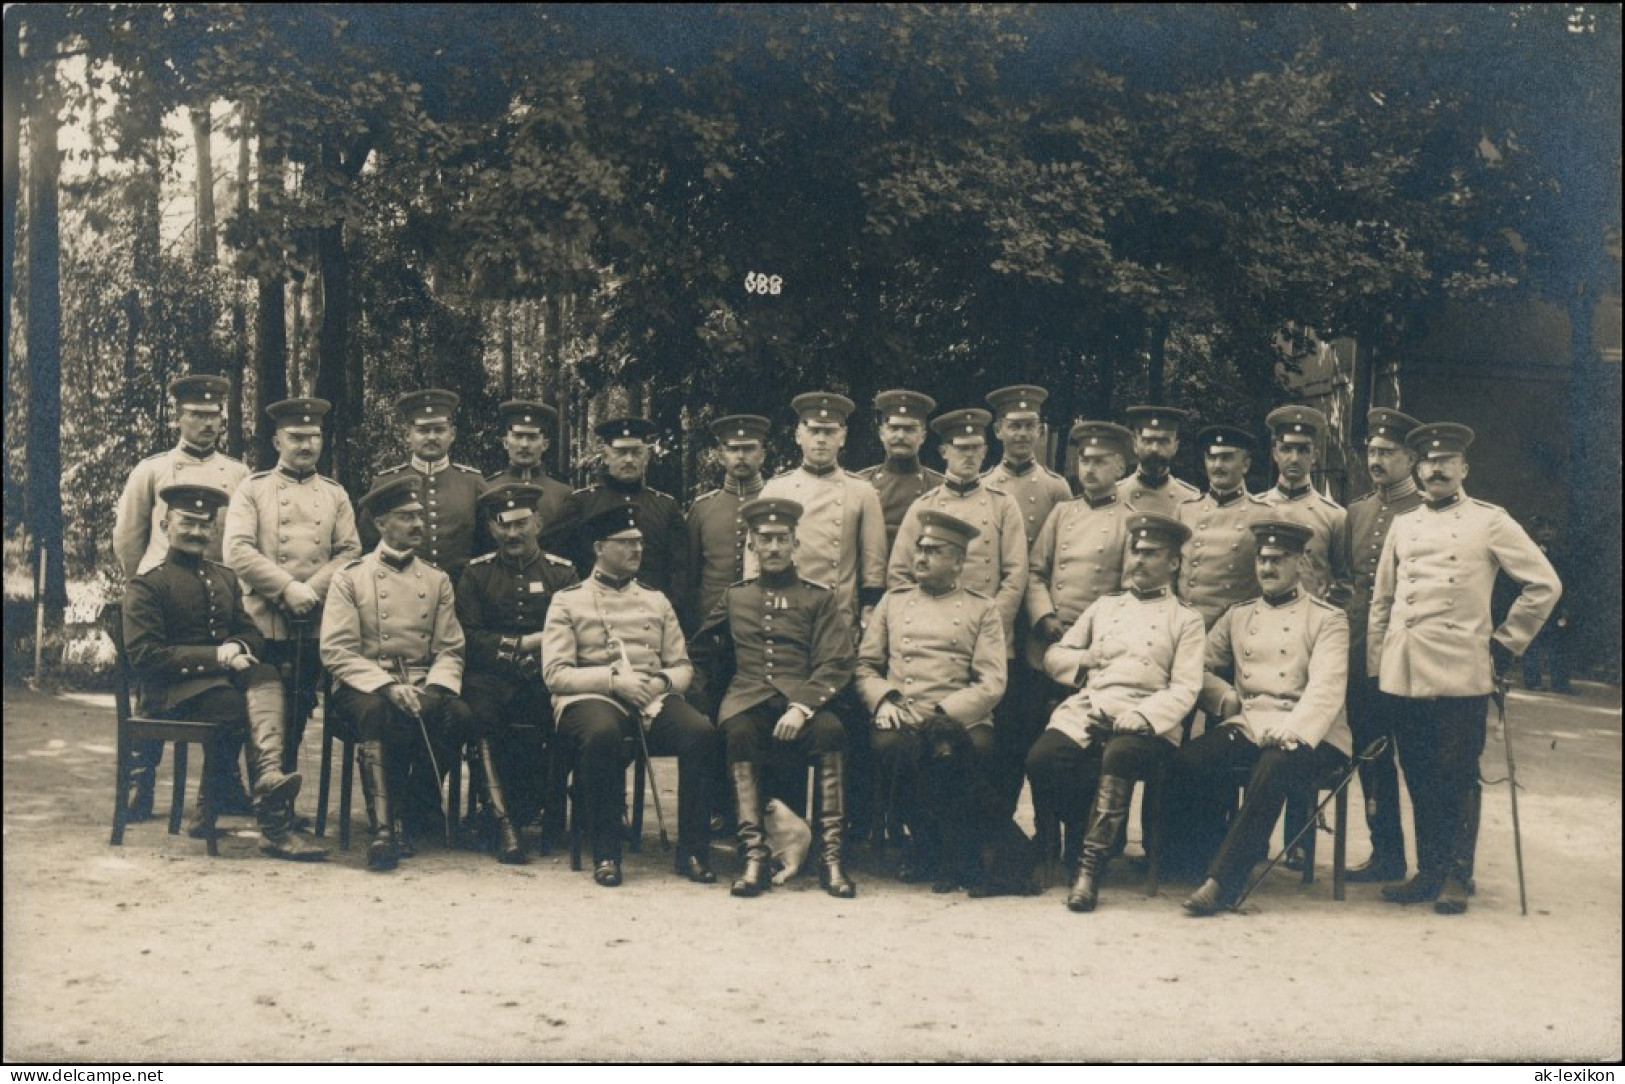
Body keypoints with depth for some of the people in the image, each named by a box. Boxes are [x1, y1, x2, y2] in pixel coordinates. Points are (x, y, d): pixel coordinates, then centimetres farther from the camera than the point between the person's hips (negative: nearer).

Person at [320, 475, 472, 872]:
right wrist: (388, 686, -20)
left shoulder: (437, 581, 14)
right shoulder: (350, 577, 4)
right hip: (364, 684, -3)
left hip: (422, 686, 3)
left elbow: (450, 650, 10)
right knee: (375, 712, -38)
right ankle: (383, 829, -36)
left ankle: (411, 811, -11)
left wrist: (435, 689, -13)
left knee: (458, 715, -29)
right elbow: (336, 651, -6)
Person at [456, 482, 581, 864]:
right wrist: (524, 643, -8)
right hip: (492, 679, 0)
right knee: (481, 713, -34)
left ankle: (518, 807, -12)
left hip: (546, 679, 0)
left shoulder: (563, 572, 12)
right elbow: (467, 638, 3)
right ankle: (503, 822, -29)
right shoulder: (477, 573, 13)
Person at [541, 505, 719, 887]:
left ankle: (692, 851, -17)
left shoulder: (656, 600, 22)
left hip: (654, 699, 3)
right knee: (603, 734, -40)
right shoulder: (568, 602, 9)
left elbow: (683, 666, 19)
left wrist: (663, 681, -5)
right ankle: (606, 854, -23)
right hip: (591, 698, -3)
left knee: (701, 732, -29)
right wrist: (614, 680, -14)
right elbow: (556, 674, -1)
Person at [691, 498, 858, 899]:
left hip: (803, 697, -1)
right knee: (738, 731, -35)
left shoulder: (820, 598, 12)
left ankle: (831, 857, -34)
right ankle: (754, 856, -39)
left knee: (830, 730, -35)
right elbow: (702, 649, 34)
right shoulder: (733, 597, 21)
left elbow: (836, 665, 0)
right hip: (748, 698, 1)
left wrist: (802, 707, -17)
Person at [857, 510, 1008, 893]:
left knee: (976, 750, -35)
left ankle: (956, 856, -9)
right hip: (902, 718, 2)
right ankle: (930, 845, -9)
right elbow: (865, 664, 17)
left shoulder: (983, 609, 13)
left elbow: (991, 684, 2)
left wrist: (942, 715, -12)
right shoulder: (894, 600, 21)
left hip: (959, 719, -1)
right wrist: (882, 700, -5)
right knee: (888, 746, -34)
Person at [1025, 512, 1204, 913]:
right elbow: (1053, 656, 29)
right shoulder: (1104, 606, 28)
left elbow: (1185, 689, 2)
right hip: (1083, 714, 3)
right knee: (1041, 759, -28)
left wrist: (1143, 715, -16)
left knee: (1119, 756, -38)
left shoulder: (1185, 620, 15)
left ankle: (1092, 865, -31)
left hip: (1143, 723, -3)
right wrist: (1084, 659, 6)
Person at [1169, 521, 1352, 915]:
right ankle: (1214, 853, -12)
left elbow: (1325, 688, -9)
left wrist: (1290, 733, -24)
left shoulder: (1327, 619, 5)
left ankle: (1222, 881, -31)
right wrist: (1228, 698, -1)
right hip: (1247, 727, 4)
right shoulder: (1237, 616, 19)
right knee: (1188, 762, -26)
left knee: (1272, 769, -37)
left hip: (1307, 734, -4)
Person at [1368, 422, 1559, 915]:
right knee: (1419, 779, 8)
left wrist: (1507, 643, 1)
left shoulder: (1490, 521, 2)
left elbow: (1545, 583, 3)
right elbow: (1381, 601, 16)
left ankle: (1456, 878, 10)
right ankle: (1428, 872, 17)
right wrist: (1374, 667, 11)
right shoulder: (1402, 525, 14)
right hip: (1402, 675, 4)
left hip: (1461, 675, -4)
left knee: (1458, 779, 0)